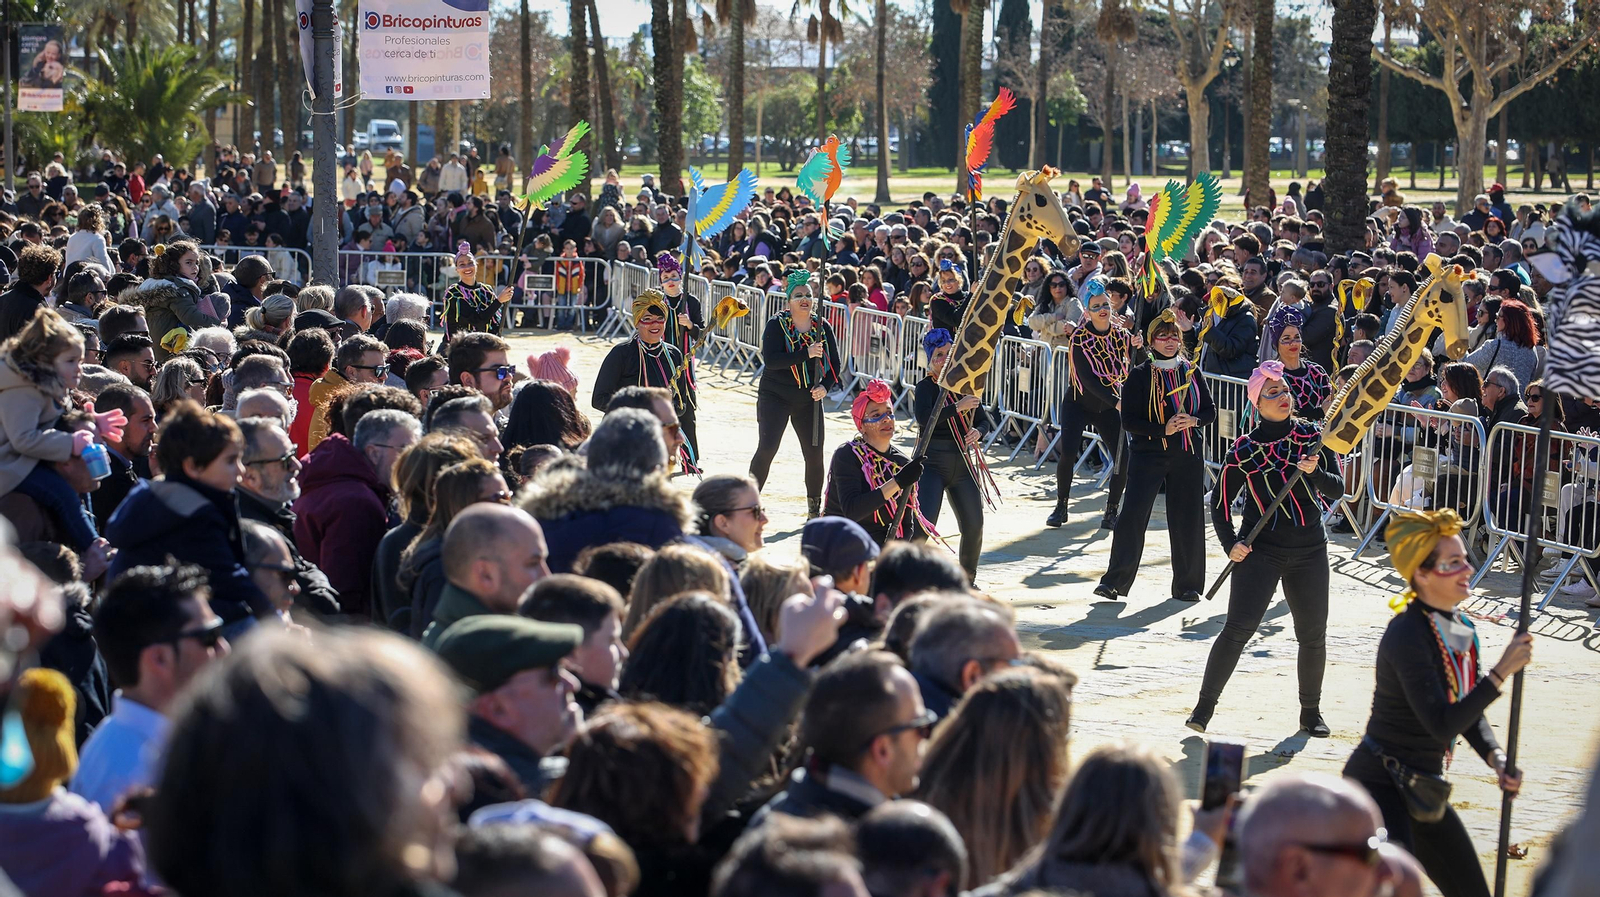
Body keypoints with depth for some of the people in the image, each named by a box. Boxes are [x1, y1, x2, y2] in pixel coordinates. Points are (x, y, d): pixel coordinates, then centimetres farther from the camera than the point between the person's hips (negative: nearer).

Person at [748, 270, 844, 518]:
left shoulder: (823, 327, 2)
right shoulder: (777, 325, -9)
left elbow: (835, 365, 3)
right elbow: (770, 359, -23)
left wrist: (825, 386, -16)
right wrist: (806, 354, -31)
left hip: (809, 400, 3)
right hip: (775, 396, -3)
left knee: (814, 453, 1)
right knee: (767, 448, -14)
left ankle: (814, 508, 17)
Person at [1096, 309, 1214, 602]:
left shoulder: (1191, 372, 6)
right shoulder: (1139, 375, -5)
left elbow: (1210, 410, 10)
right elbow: (1129, 421, -9)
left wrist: (1194, 420, -12)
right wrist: (1164, 429, -20)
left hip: (1188, 456, 3)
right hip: (1148, 454, -3)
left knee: (1188, 518, 5)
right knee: (1133, 515, -12)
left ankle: (1187, 584, 17)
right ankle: (1115, 580, -8)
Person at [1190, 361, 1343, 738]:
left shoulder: (1314, 436, 2)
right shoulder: (1245, 449, -2)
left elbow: (1337, 489, -2)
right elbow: (1220, 501, 6)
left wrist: (1314, 473, -22)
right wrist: (1230, 544, -6)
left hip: (1310, 551, 2)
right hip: (1260, 550, -2)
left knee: (1313, 635, 6)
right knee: (1237, 630, -12)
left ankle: (1311, 712, 23)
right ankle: (1205, 706, -3)